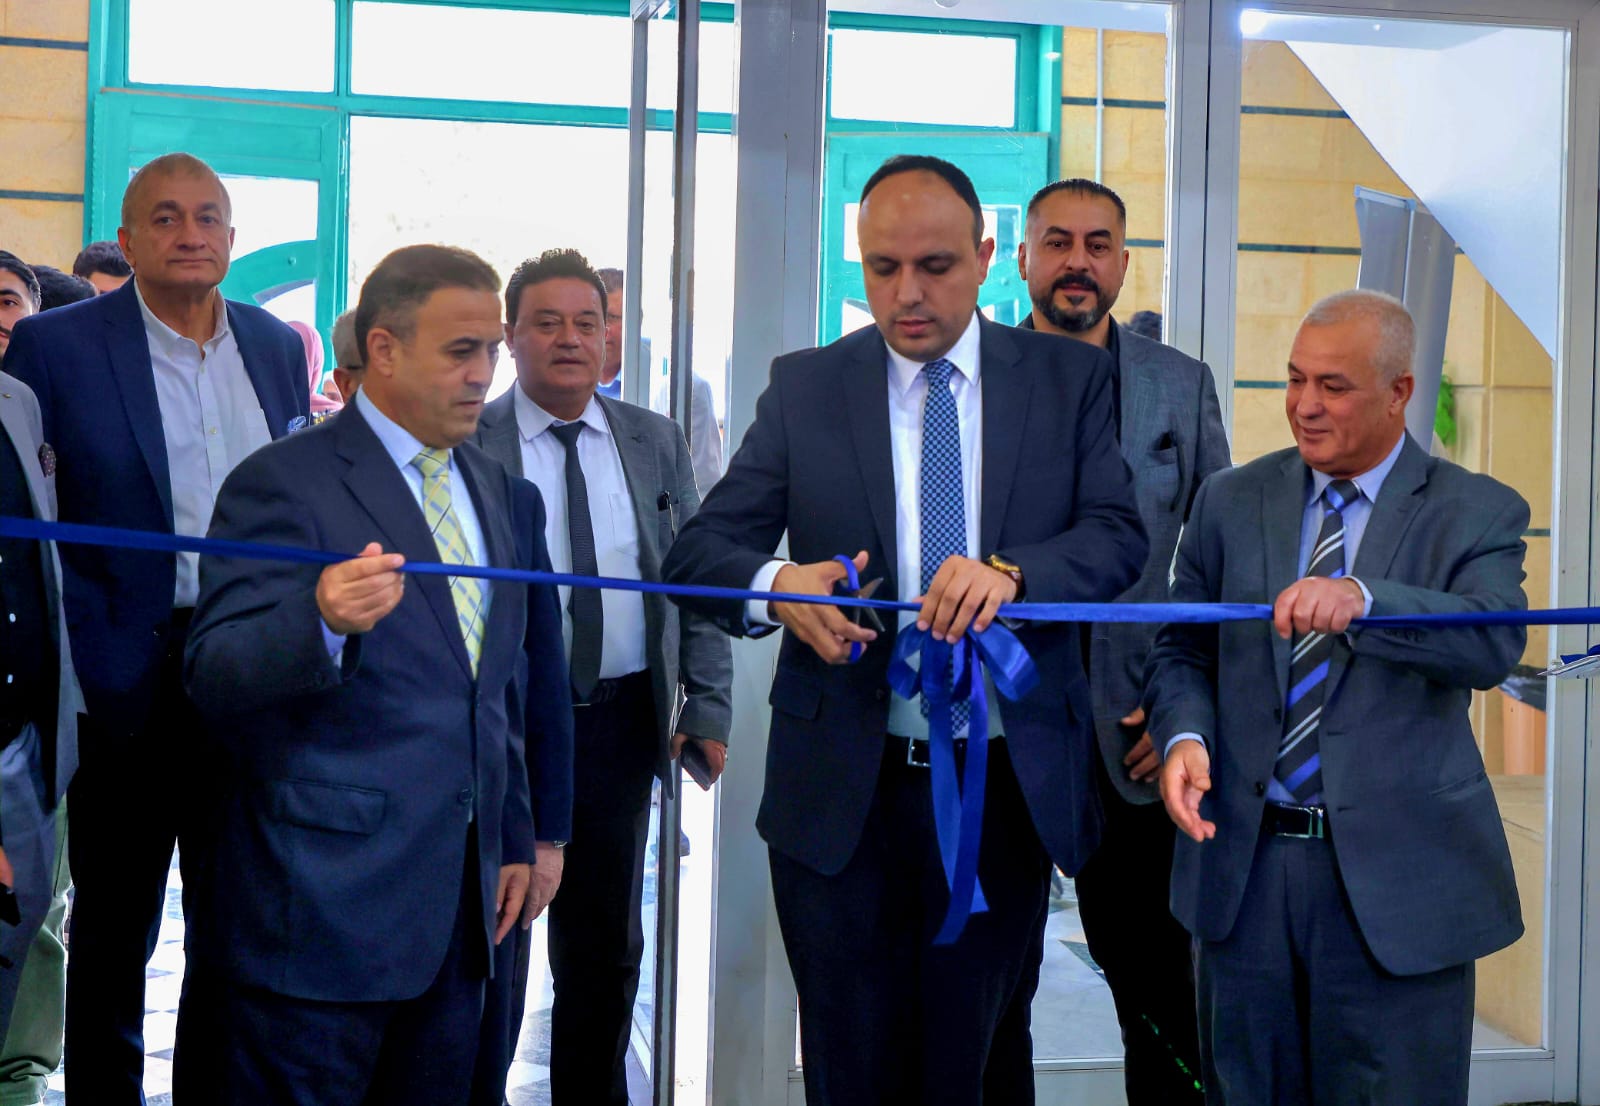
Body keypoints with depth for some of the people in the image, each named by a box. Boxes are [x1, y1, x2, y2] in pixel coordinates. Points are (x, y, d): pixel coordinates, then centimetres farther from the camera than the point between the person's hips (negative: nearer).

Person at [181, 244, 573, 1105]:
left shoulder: (502, 494, 15)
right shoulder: (283, 483, -8)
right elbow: (215, 677, -16)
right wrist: (323, 620, -35)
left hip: (460, 905, 6)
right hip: (324, 903, -6)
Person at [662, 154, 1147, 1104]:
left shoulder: (1070, 378, 3)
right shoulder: (805, 387, 4)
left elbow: (1119, 533, -8)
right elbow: (701, 549, -2)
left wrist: (1011, 572, -28)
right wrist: (775, 585, -25)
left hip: (1009, 794, 0)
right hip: (840, 796, 1)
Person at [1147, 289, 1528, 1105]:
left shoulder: (1477, 513, -3)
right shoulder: (1229, 502, 7)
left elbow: (1495, 645, -20)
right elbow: (1182, 652, 9)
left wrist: (1362, 599, -37)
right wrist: (1185, 735, -13)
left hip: (1396, 877, -3)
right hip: (1242, 863, 3)